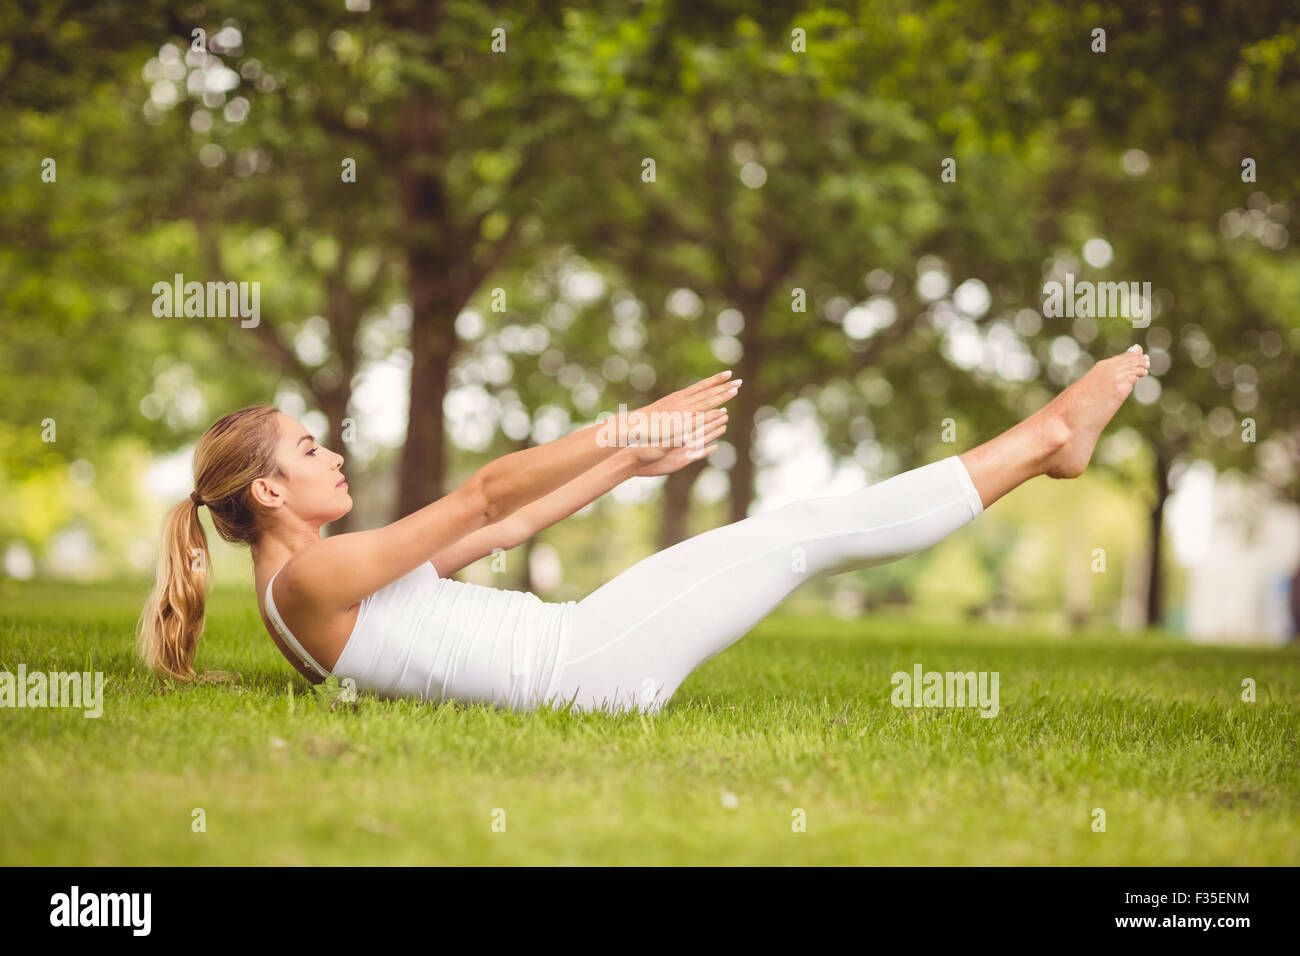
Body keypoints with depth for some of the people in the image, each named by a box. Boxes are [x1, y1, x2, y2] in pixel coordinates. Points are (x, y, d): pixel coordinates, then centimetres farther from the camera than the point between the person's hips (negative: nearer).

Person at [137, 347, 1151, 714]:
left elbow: (501, 530, 18)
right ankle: (1046, 436, 2)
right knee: (797, 538, -8)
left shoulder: (315, 576, 17)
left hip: (571, 642, 9)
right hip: (582, 669, -9)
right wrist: (634, 424, -15)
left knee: (791, 530, 4)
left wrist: (632, 458, 16)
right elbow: (484, 498, -16)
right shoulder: (308, 579, -14)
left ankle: (1043, 442, 7)